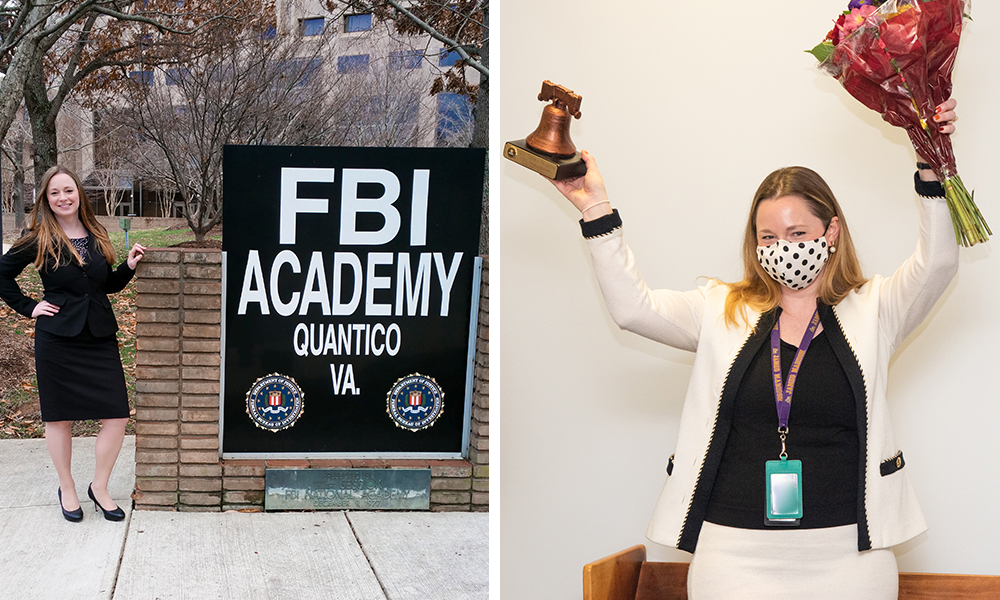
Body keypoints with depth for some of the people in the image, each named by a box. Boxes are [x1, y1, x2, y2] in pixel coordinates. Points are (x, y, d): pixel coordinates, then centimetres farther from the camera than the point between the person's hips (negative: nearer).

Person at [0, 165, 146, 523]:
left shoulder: (97, 237, 9)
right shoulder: (39, 241, -3)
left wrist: (129, 267, 2)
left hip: (100, 338, 3)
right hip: (57, 341, -3)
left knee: (116, 416, -3)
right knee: (59, 417, 7)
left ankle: (99, 487, 14)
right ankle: (66, 489, 24)